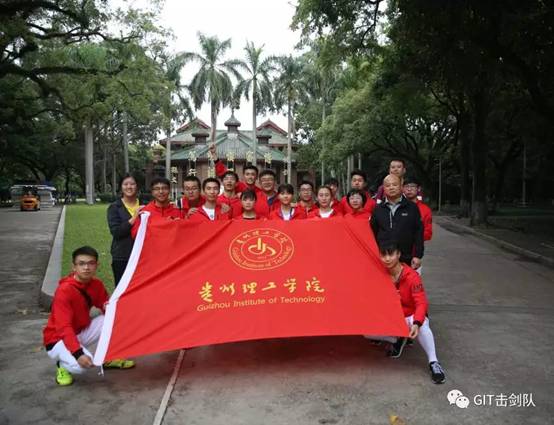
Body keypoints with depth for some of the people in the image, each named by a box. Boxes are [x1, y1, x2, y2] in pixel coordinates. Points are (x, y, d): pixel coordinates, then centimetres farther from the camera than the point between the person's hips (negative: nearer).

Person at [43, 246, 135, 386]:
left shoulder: (96, 284, -7)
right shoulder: (64, 290, -27)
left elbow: (106, 308, 3)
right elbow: (64, 328, -33)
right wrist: (78, 353, -44)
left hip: (82, 332, 7)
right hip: (58, 340, -7)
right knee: (82, 364, -34)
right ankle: (63, 365, 2)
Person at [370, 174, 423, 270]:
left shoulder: (412, 207, 3)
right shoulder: (378, 209, 8)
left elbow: (419, 233, 1)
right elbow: (373, 234, 10)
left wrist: (417, 256, -4)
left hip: (406, 259, -1)